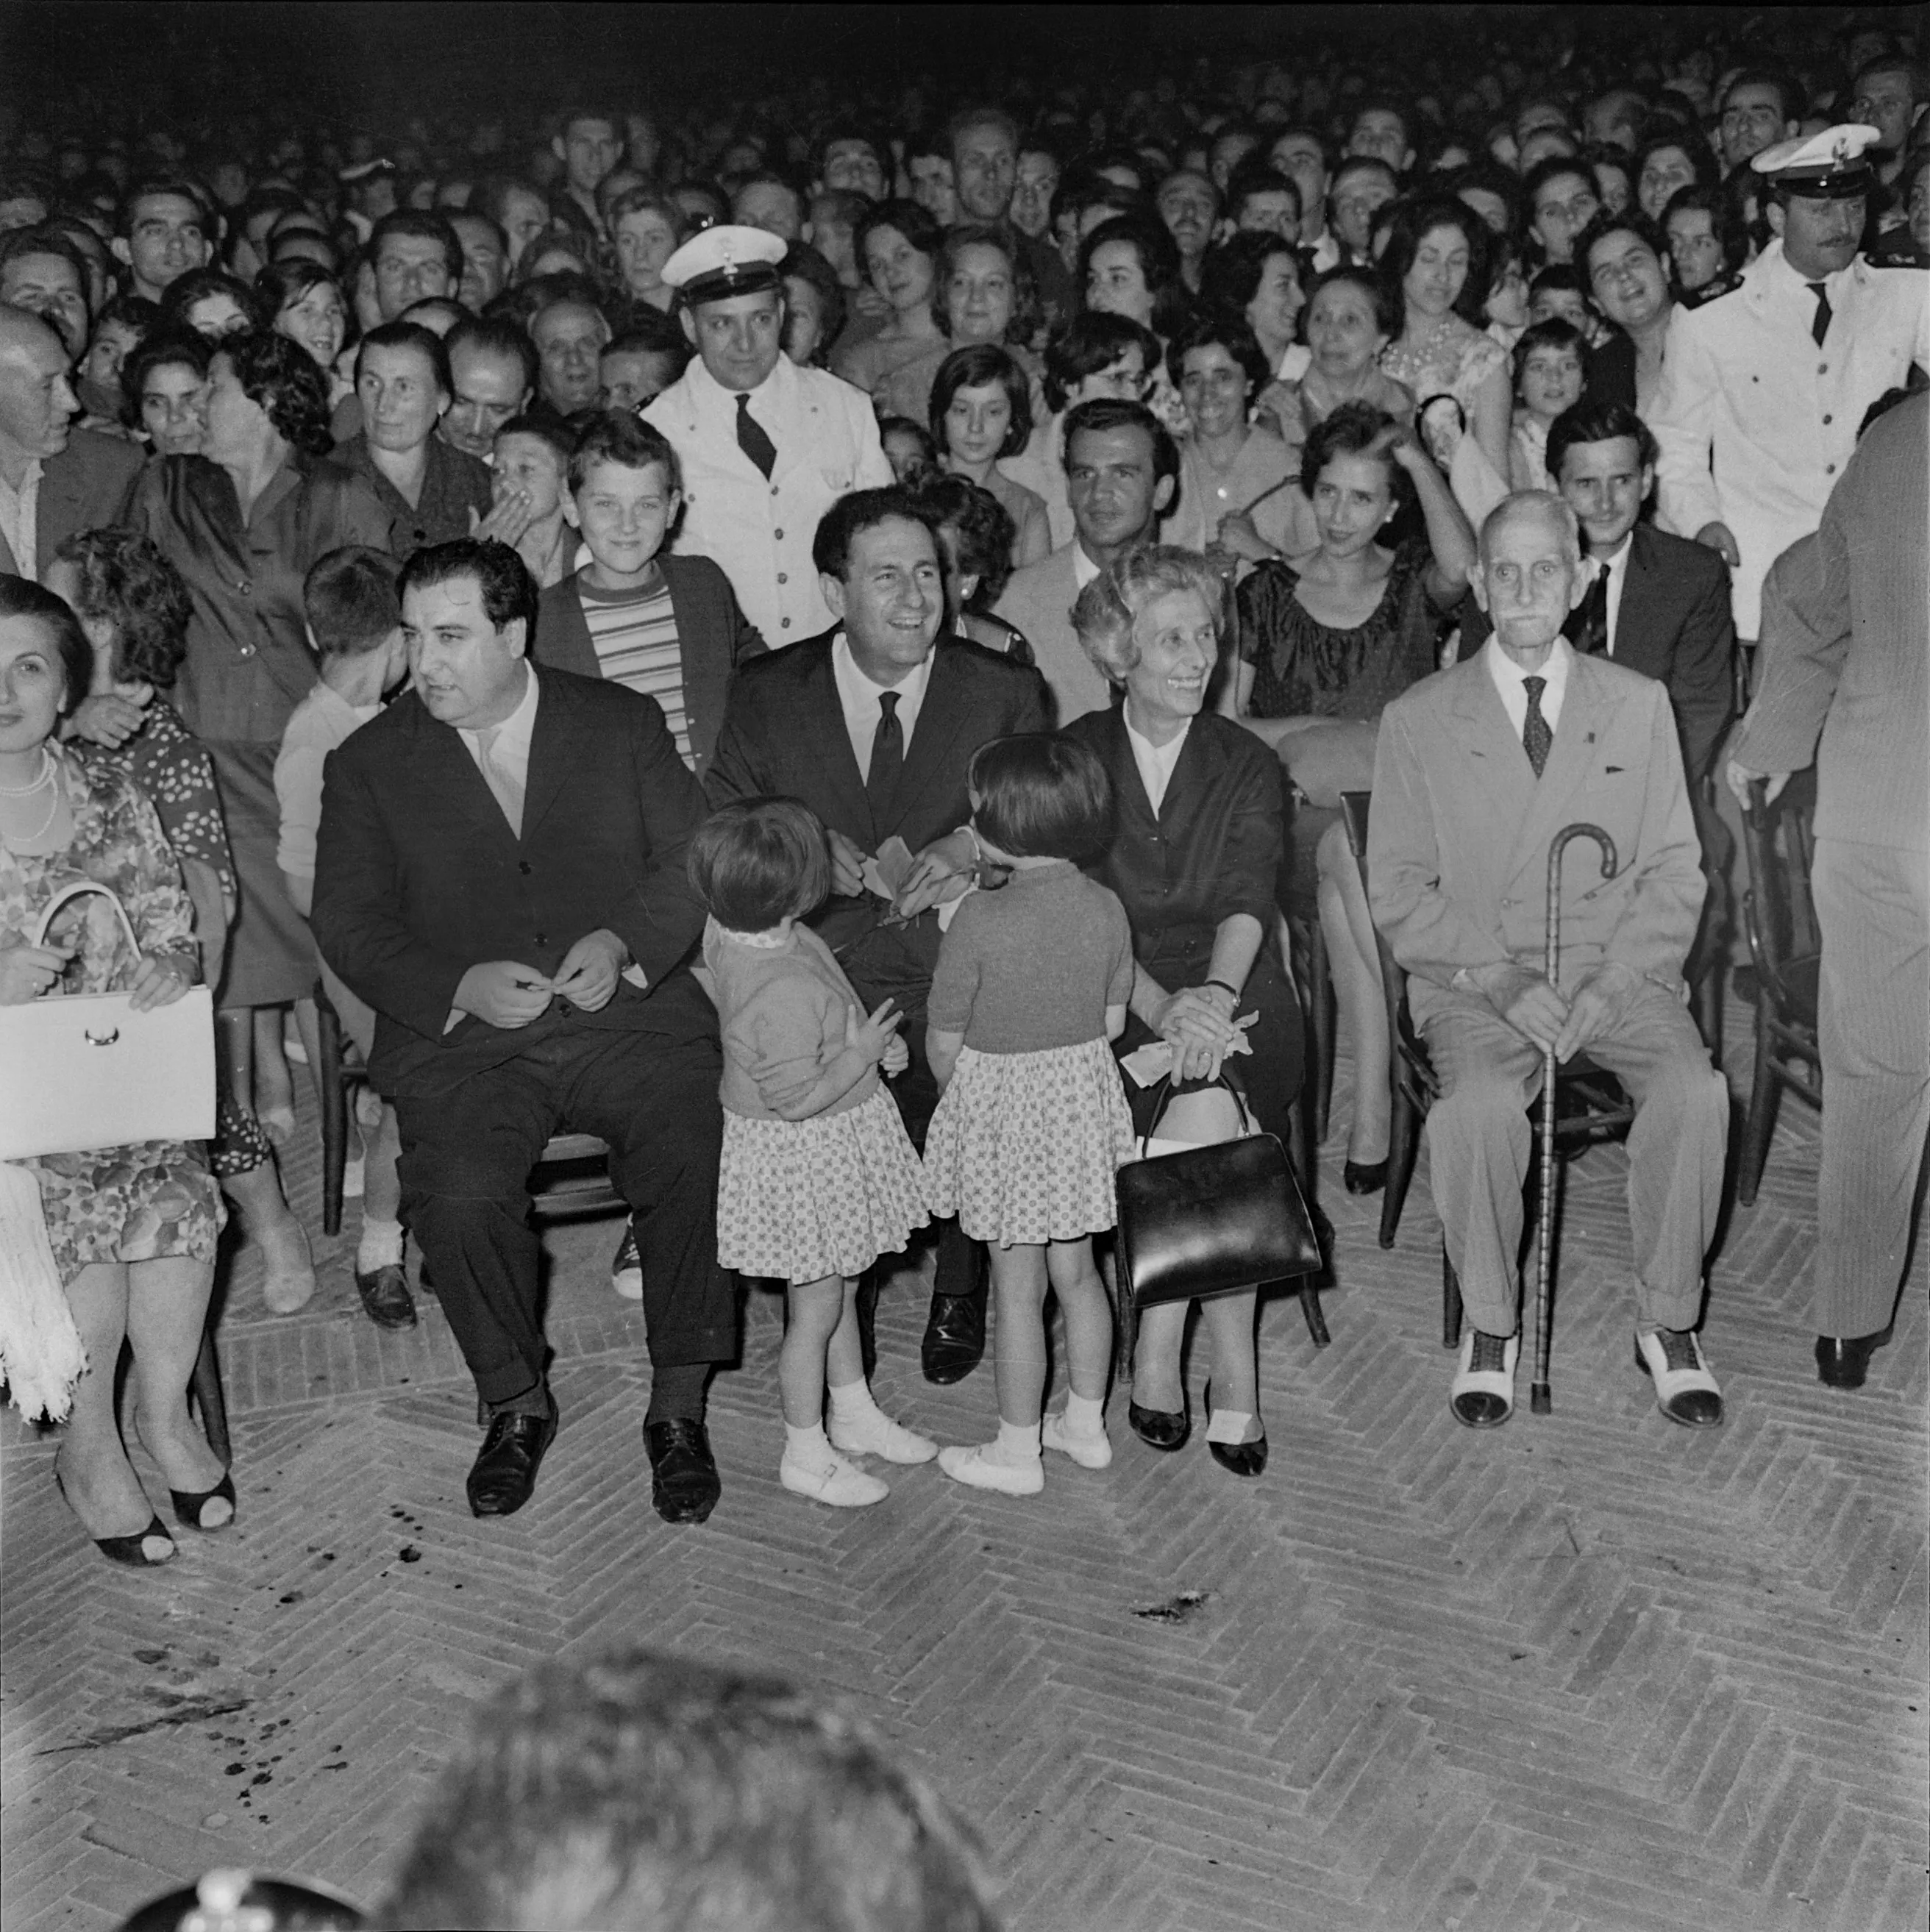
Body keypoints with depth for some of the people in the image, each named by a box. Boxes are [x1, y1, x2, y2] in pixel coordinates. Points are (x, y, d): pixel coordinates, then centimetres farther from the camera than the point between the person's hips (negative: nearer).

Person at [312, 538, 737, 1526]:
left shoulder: (623, 722, 10)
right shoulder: (369, 764, 8)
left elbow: (694, 858, 7)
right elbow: (350, 925, 3)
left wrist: (627, 941, -12)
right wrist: (459, 987, -14)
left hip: (631, 1011, 0)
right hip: (462, 1036, 0)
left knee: (697, 1165, -26)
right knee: (459, 1198, -27)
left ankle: (678, 1409, -6)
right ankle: (515, 1404, -1)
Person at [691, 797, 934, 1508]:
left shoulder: (725, 933, -6)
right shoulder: (784, 990, -35)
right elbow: (797, 1098, -28)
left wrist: (865, 1041, 4)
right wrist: (862, 1054, -17)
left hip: (831, 1152, 10)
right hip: (806, 1157, -10)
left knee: (841, 1289, 25)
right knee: (816, 1308, 8)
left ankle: (856, 1414, 43)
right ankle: (807, 1454, 26)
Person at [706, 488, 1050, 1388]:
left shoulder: (1006, 692, 9)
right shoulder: (767, 695, 9)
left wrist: (976, 844, -11)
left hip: (959, 954, 0)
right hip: (819, 963, 0)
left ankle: (958, 1286, 2)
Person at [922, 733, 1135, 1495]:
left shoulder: (980, 919, -22)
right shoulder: (1106, 909, -5)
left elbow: (944, 1042, -13)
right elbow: (1114, 1023, 5)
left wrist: (961, 1090, 7)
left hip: (1002, 1113, -5)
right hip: (1084, 1100, 6)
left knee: (1018, 1288, 6)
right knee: (1077, 1270, 19)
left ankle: (1017, 1452, 18)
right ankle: (1085, 1424, 32)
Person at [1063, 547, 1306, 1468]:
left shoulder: (1247, 765, 10)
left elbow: (1247, 901, -5)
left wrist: (1216, 993, -27)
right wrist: (1163, 1008, -24)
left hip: (1233, 994, 1)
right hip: (1116, 1004, -1)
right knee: (1190, 1088, -31)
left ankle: (1161, 1348, -17)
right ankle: (1231, 1365, -18)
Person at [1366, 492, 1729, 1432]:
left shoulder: (1638, 704, 10)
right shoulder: (1418, 718, 4)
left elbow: (1674, 872, 7)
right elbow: (1397, 891, 1)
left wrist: (1613, 981, -10)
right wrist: (1501, 977, -14)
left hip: (1618, 972, 2)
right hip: (1473, 979, -1)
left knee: (1695, 1091, -27)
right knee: (1479, 1104, -32)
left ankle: (1667, 1321, -6)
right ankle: (1489, 1324, -9)